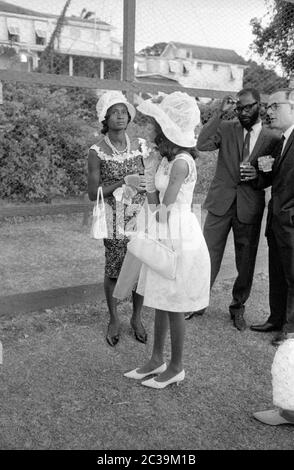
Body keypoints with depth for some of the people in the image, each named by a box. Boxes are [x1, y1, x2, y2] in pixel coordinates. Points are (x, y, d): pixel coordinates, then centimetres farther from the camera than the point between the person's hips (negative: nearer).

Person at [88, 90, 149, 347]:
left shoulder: (139, 145, 2)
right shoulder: (97, 152, -6)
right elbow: (93, 193, -8)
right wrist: (123, 181, -18)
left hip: (141, 218, 3)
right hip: (115, 221, -2)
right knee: (113, 271, 6)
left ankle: (137, 318, 29)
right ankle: (114, 319, 29)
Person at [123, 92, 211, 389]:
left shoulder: (181, 163, -20)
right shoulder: (167, 159, 8)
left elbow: (163, 210, -18)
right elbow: (156, 203, 9)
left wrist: (157, 212, 1)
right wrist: (149, 175, 0)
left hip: (179, 238, -9)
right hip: (165, 235, 9)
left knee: (173, 307, 4)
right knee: (160, 302, 17)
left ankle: (176, 368, 23)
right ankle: (157, 360, 33)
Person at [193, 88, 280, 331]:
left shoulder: (272, 138, 3)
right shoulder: (226, 128, 3)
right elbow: (202, 144, -14)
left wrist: (258, 175, -12)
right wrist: (220, 113, -15)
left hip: (250, 208, 1)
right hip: (221, 203, 0)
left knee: (246, 262, 9)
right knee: (209, 255, 4)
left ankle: (238, 308, 29)